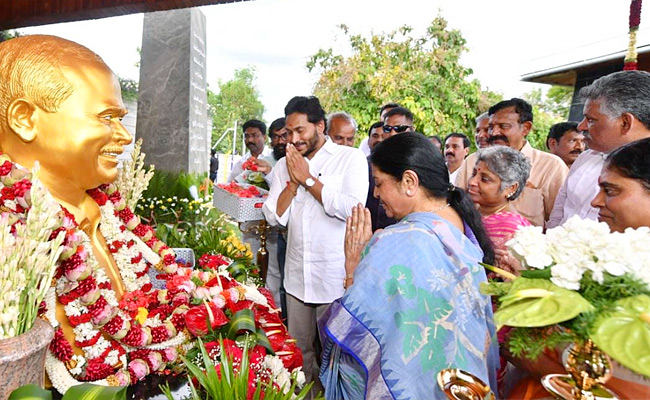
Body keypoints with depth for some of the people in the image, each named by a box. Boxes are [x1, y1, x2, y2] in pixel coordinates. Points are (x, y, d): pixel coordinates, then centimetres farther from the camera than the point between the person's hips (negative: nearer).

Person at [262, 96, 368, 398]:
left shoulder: (351, 158, -6)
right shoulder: (284, 165, 9)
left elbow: (351, 208, -20)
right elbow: (274, 216, 2)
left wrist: (308, 178, -12)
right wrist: (293, 181, -10)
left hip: (336, 279, -4)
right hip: (297, 278, 5)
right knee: (302, 351, 16)